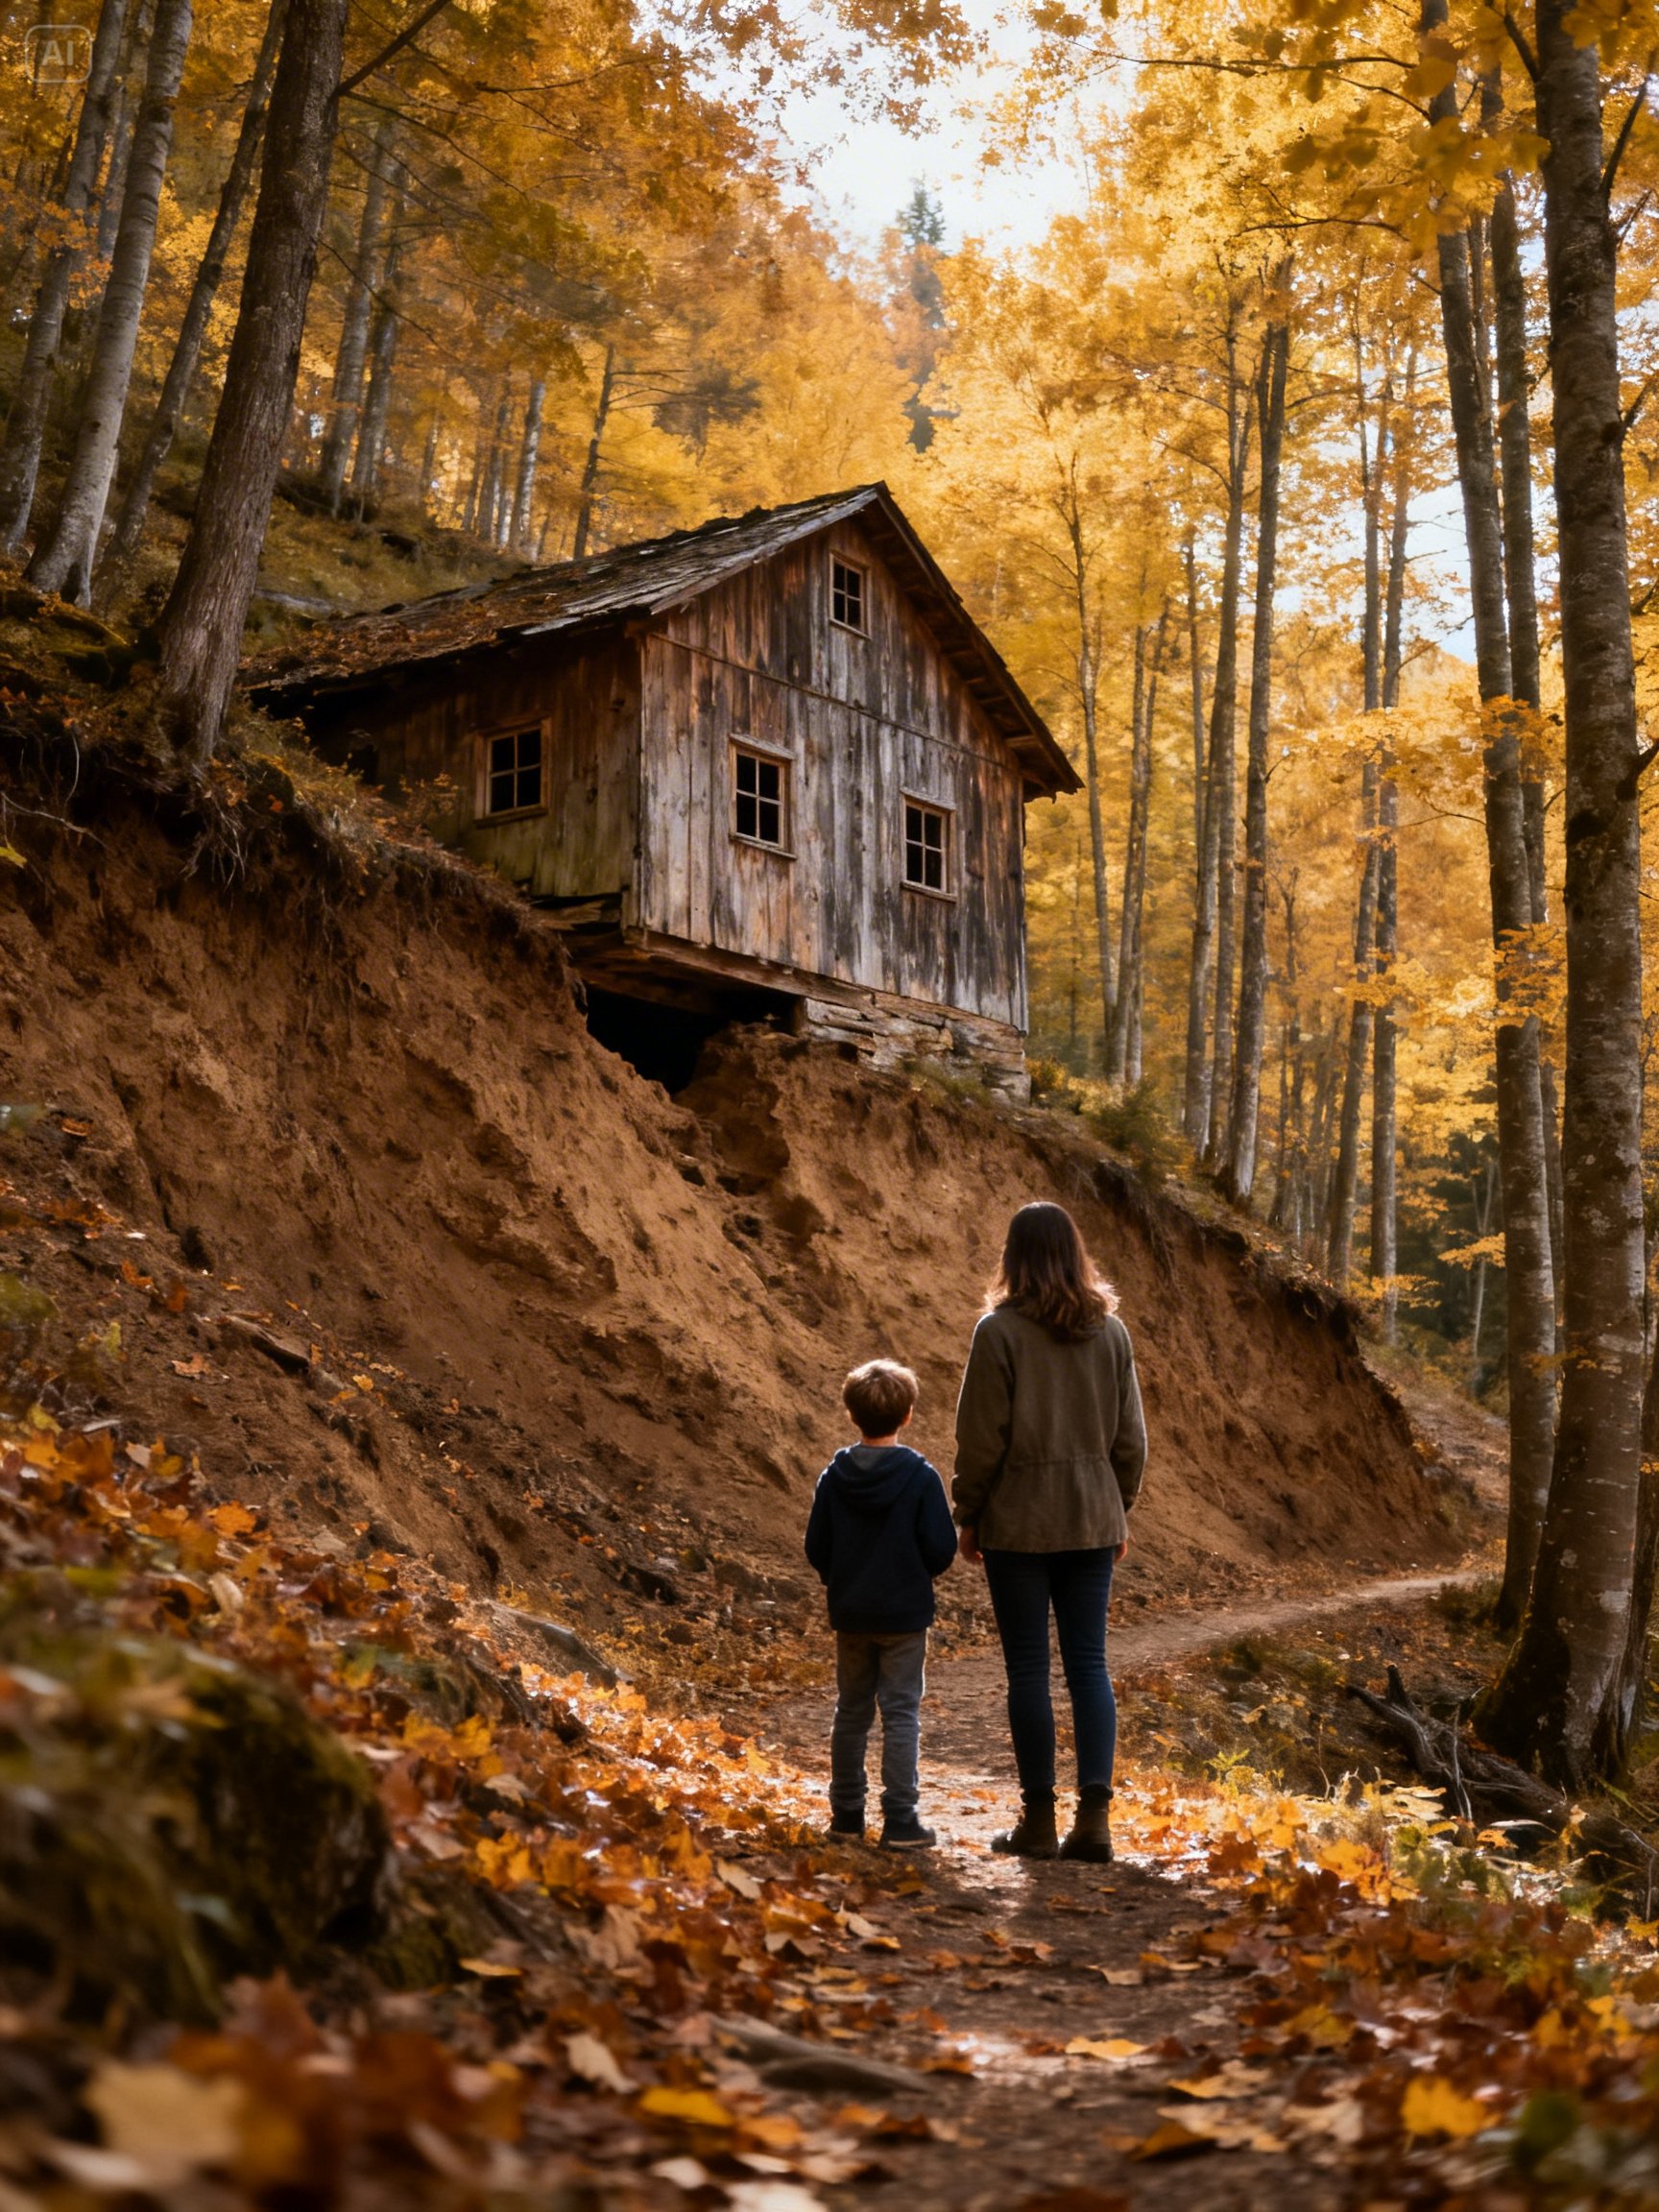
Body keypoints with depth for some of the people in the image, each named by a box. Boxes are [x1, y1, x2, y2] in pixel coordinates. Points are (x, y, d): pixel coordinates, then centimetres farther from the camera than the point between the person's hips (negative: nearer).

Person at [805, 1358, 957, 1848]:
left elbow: (816, 1548, 0)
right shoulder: (920, 1476, -13)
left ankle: (846, 1813, 21)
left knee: (851, 1712, 14)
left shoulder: (834, 1477, -3)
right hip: (905, 1614, -3)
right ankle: (900, 1821, -1)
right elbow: (942, 1548, -11)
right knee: (901, 1715, 1)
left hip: (850, 1613, 3)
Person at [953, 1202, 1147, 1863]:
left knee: (1027, 1669, 3)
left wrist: (968, 1513, 1)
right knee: (1089, 1664, 8)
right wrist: (1119, 1509, 18)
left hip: (1019, 1520, -4)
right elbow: (1129, 1435, 7)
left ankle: (1038, 1821, 9)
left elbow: (981, 1436, -10)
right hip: (1091, 1518, 4)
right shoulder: (1110, 1331, 3)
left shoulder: (1000, 1330, -11)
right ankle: (1095, 1816, 4)